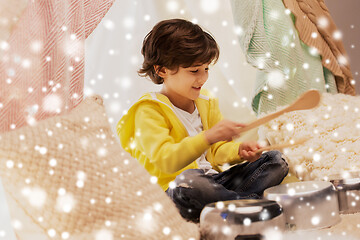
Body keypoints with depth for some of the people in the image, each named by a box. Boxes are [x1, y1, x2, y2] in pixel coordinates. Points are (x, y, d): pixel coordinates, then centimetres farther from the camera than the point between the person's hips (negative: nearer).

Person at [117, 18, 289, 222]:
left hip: (213, 181, 7)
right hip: (173, 191, -7)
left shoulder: (207, 102, 12)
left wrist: (239, 151, -9)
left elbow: (218, 151, 15)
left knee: (276, 160, 0)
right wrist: (209, 136, -38)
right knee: (188, 180, -42)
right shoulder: (149, 110, -12)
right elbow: (166, 160, -26)